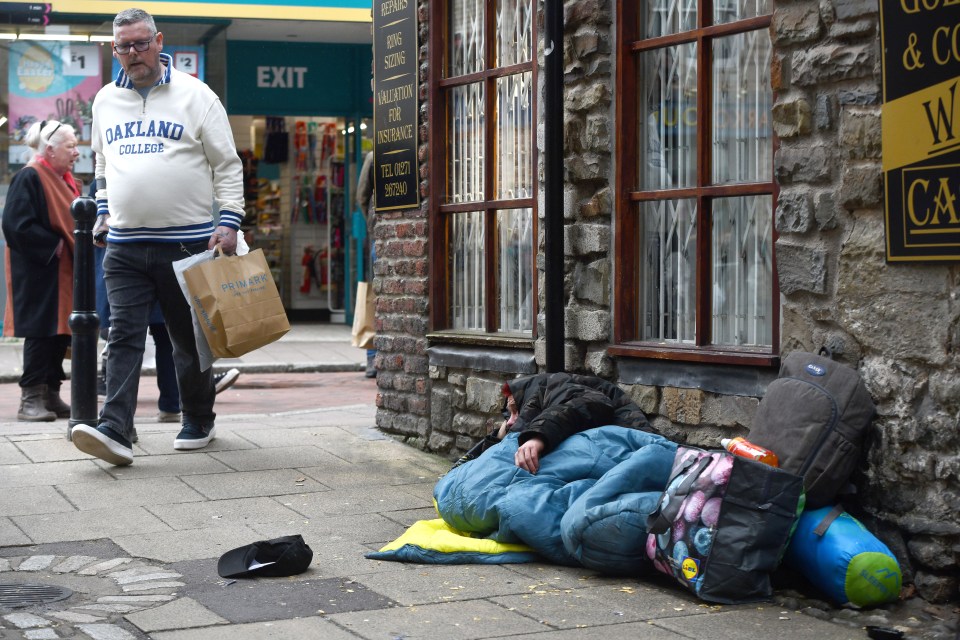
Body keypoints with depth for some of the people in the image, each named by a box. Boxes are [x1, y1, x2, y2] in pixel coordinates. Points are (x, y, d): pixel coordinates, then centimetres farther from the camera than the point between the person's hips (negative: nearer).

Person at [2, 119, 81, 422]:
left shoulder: (65, 180, 15)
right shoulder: (29, 178, -12)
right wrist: (53, 246, -17)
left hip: (64, 273, 9)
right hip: (39, 274, -8)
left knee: (60, 334, 9)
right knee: (41, 334, -8)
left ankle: (51, 394, 16)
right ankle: (31, 397, -2)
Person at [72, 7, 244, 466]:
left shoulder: (194, 95, -1)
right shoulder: (106, 100, 12)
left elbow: (227, 165, 0)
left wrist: (229, 221, -8)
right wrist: (104, 211, 18)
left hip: (186, 243, -3)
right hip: (124, 245, 3)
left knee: (190, 338, 8)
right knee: (123, 337, -7)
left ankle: (199, 421, 25)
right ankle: (114, 432, -14)